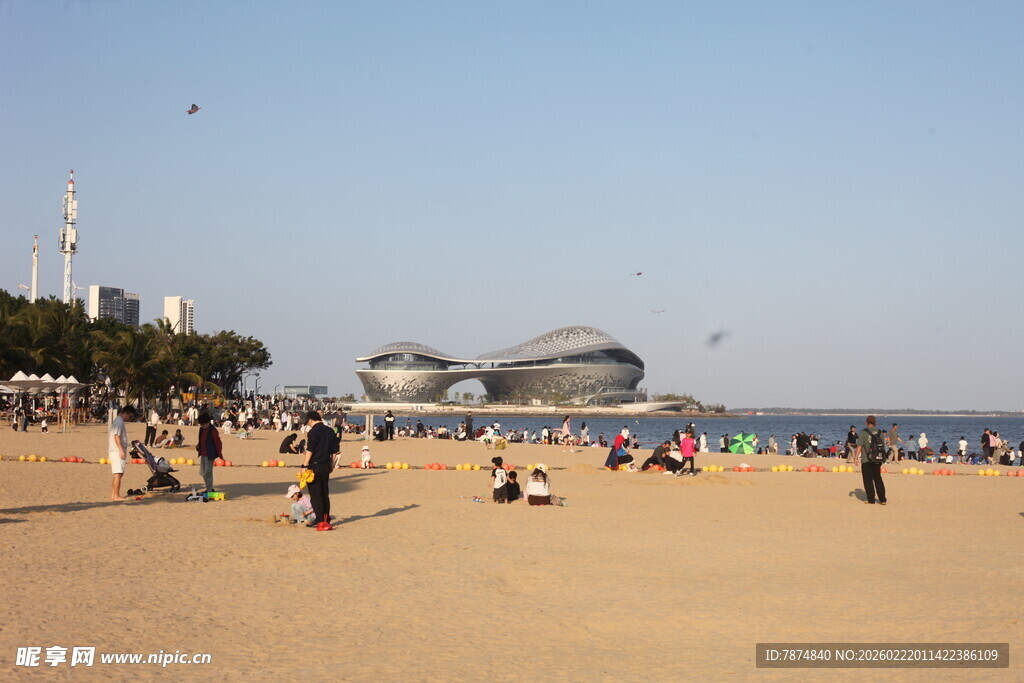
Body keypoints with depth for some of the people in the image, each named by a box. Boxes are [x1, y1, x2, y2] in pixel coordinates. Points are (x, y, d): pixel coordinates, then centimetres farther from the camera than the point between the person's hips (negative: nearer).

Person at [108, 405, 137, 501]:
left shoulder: (117, 421, 20)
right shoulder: (119, 421, -12)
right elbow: (116, 436, -20)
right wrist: (121, 450, -24)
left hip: (116, 451, 10)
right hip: (117, 451, -10)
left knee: (118, 474, 12)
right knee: (118, 474, -10)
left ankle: (113, 495, 14)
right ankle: (116, 496, -11)